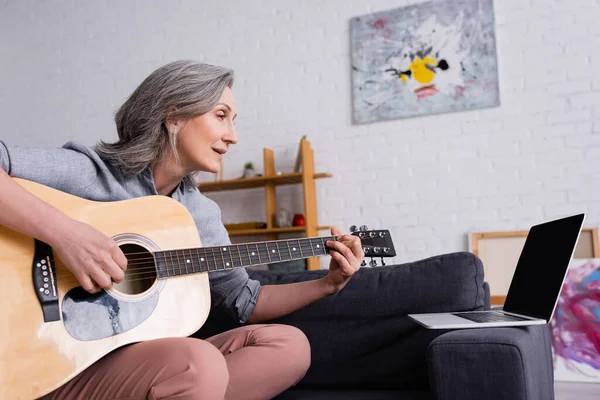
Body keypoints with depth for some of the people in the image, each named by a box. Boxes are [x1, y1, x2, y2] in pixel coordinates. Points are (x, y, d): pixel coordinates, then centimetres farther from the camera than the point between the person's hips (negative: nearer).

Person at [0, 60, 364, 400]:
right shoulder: (87, 172, -9)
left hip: (148, 353, 8)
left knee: (290, 345, -8)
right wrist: (62, 230, -32)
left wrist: (329, 284, 5)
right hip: (64, 365, -7)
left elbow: (244, 300, 15)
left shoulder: (201, 212, 9)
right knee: (200, 364, -36)